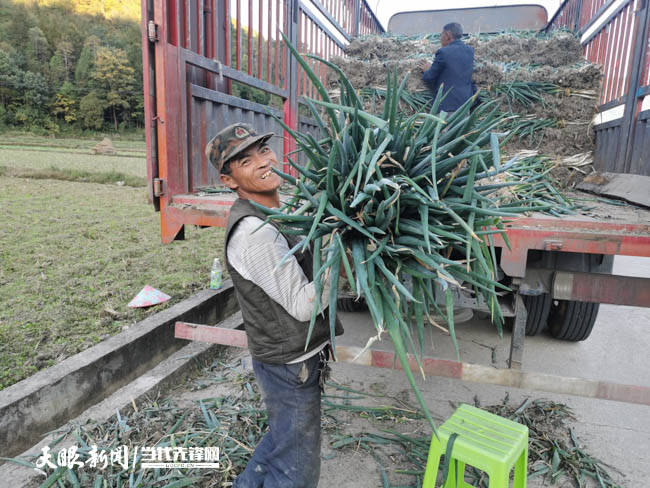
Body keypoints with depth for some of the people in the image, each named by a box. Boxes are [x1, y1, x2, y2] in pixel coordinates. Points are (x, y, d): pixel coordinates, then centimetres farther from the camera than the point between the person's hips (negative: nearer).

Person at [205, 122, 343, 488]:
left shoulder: (283, 208, 3)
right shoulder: (254, 233, -27)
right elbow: (302, 305, -24)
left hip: (299, 353, 9)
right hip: (290, 365, -9)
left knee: (282, 436, 30)